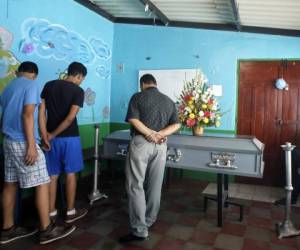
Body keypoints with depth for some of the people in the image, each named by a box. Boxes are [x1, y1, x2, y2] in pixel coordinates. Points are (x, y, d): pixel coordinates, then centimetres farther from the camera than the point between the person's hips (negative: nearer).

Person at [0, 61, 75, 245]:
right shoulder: (31, 85, -8)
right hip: (23, 142, -9)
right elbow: (27, 115, -19)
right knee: (42, 184, -3)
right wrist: (31, 146, -22)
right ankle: (47, 230, 3)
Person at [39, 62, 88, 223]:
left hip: (52, 138, 5)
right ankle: (70, 212, 17)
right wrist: (53, 134, -9)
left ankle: (51, 212, 20)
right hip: (69, 137, -4)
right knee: (70, 174, 7)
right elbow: (70, 117, -18)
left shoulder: (49, 85, 7)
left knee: (52, 175, 11)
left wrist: (45, 136, -3)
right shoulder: (78, 90, -8)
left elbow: (41, 111, -1)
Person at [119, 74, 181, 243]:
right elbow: (176, 125, 3)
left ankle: (140, 230, -1)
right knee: (155, 185, 14)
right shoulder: (169, 101, 14)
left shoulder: (138, 97, 1)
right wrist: (159, 135, -8)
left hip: (141, 143, -5)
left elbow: (133, 120, -12)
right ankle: (149, 221, 28)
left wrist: (151, 134, -11)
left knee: (135, 185, 0)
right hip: (161, 146, 5)